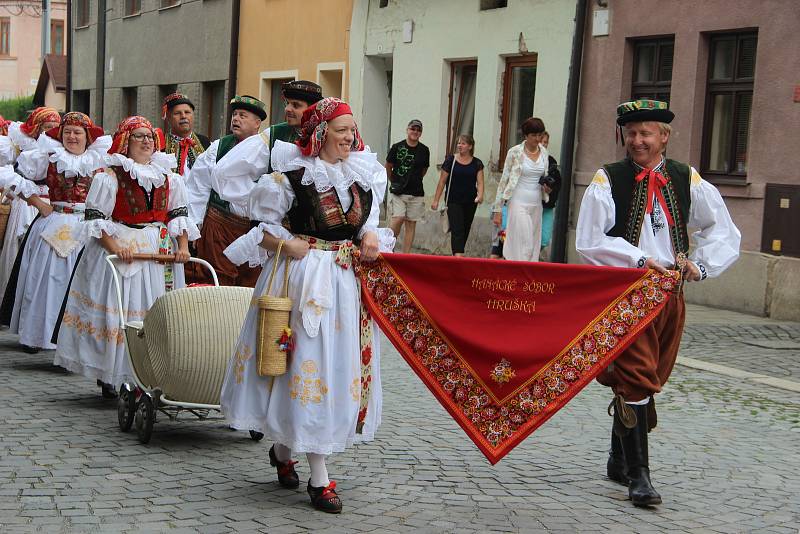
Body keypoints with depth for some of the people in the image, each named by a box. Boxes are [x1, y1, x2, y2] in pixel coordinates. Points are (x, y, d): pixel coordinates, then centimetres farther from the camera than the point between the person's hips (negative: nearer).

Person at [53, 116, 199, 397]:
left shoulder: (169, 178, 12)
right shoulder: (109, 176, -2)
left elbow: (179, 215, 14)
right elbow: (95, 218, -6)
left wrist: (183, 246, -2)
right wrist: (115, 247, -19)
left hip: (161, 252, 4)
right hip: (120, 249, -4)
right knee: (118, 311, -5)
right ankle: (109, 377, 3)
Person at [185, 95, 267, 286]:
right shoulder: (218, 148, 4)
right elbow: (197, 190, 5)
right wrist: (193, 227, 3)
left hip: (257, 229, 0)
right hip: (219, 226, 0)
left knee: (252, 285, 5)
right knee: (218, 284, 0)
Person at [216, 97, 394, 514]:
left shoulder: (363, 174, 8)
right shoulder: (293, 175, -9)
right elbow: (263, 225, -3)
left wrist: (370, 238, -3)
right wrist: (288, 246, -18)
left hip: (347, 279, 6)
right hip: (303, 278, -6)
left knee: (342, 364, 10)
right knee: (311, 362, -5)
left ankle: (283, 449, 30)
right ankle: (319, 478, 1)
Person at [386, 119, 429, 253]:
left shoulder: (424, 150, 4)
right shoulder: (397, 147, -2)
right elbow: (388, 167, 10)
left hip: (416, 193, 2)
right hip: (398, 191, -2)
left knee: (411, 224, 2)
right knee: (398, 218, -16)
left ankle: (406, 255, 6)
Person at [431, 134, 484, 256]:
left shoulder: (477, 163, 5)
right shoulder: (450, 160, -1)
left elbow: (480, 182, -2)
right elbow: (442, 182, 1)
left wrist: (480, 195, -22)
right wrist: (436, 200, -1)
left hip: (470, 202, 3)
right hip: (453, 201, -3)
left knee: (465, 231, 10)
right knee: (457, 230, -14)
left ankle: (457, 255, 23)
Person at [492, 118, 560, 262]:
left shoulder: (544, 153, 8)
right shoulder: (515, 152, -6)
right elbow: (504, 181, -3)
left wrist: (547, 188, -2)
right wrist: (497, 210, -5)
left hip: (536, 205, 5)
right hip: (519, 204, -5)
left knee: (534, 247, 4)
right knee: (524, 246, -13)